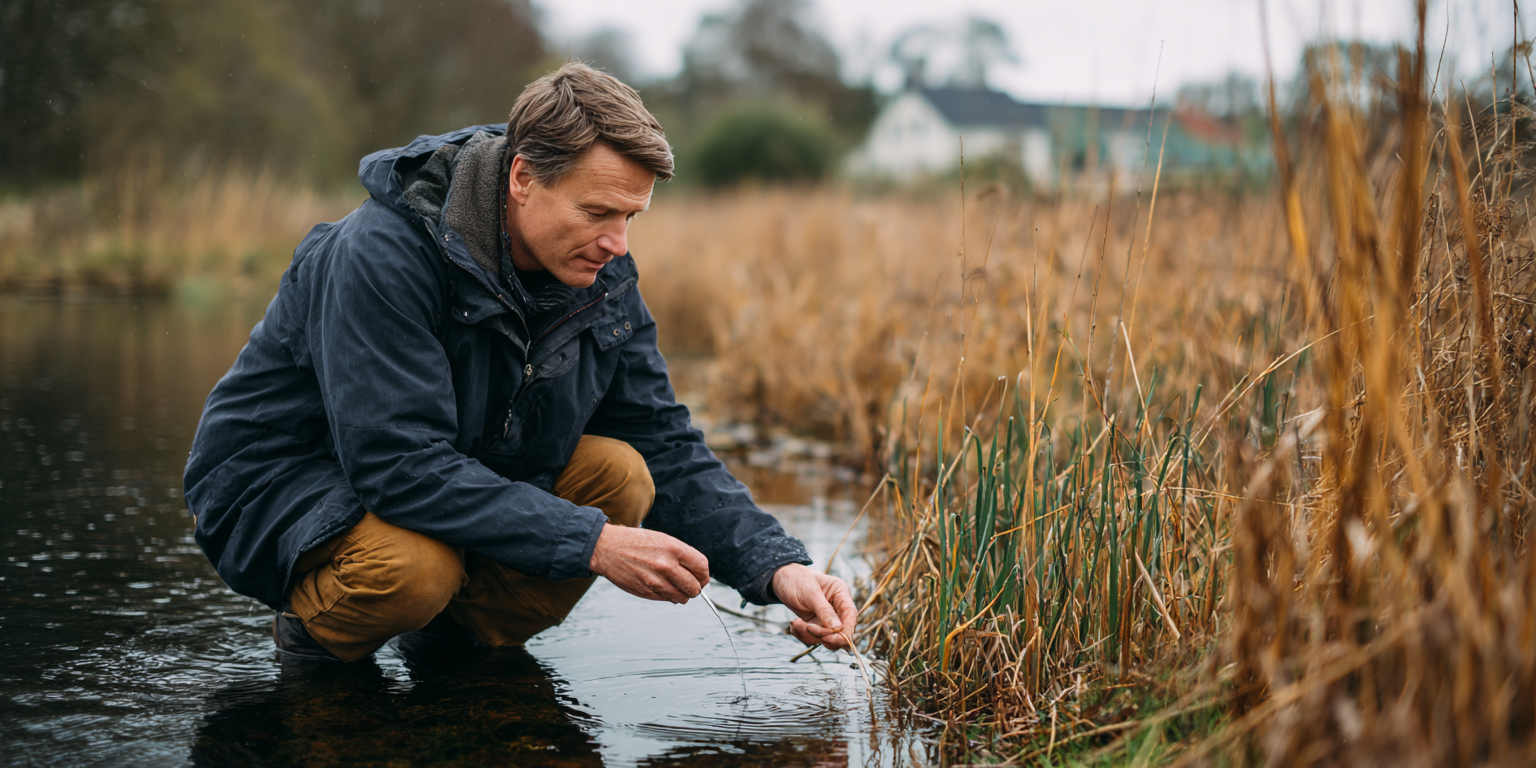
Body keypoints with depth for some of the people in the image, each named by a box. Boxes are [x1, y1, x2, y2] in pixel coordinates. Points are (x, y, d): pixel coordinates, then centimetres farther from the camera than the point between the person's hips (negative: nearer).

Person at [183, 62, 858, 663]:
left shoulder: (602, 278, -8)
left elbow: (668, 452, -5)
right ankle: (316, 631, -3)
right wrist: (593, 543, -37)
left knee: (619, 473, -16)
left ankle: (466, 632, 1)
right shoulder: (384, 255, -30)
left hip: (459, 474, 6)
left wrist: (777, 567, -21)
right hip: (278, 479, -6)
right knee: (412, 566, -37)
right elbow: (399, 465, -35)